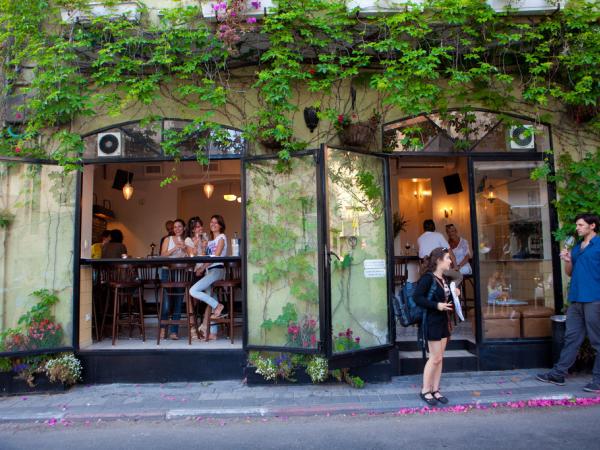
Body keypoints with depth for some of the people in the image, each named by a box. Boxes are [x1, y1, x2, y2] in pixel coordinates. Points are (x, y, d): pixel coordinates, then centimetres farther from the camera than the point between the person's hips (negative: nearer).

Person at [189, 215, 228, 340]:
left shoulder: (221, 237, 0)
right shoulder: (210, 240, 24)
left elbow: (216, 256, -10)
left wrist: (202, 268, -9)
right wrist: (201, 268, 1)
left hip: (217, 270, -8)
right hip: (209, 271, 8)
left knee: (193, 291, -19)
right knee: (208, 299, 1)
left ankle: (217, 305, -5)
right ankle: (210, 332, 2)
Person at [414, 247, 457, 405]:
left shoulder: (445, 279, 10)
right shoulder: (428, 277, -17)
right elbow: (417, 297, -22)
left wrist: (454, 295, 1)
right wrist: (436, 305, -25)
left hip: (444, 321, 8)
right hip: (432, 321, -8)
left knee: (439, 358, 12)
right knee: (435, 358, -2)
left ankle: (435, 390, 22)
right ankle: (425, 391, 13)